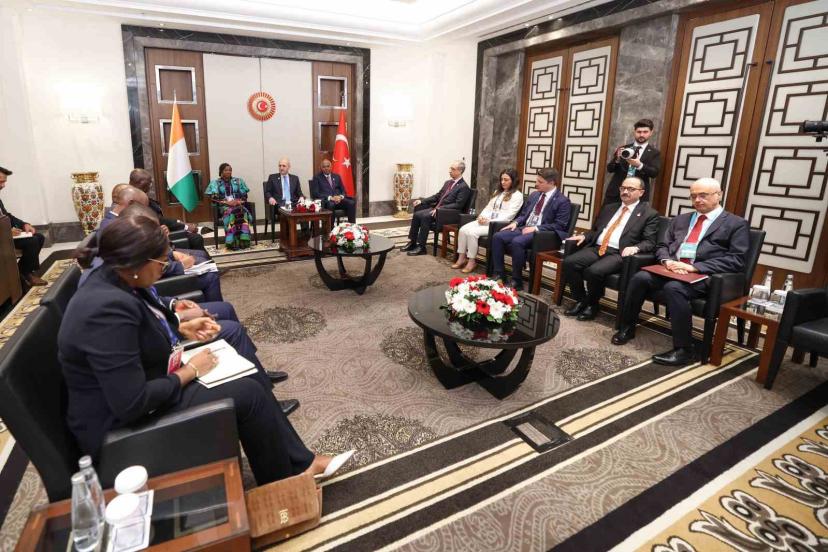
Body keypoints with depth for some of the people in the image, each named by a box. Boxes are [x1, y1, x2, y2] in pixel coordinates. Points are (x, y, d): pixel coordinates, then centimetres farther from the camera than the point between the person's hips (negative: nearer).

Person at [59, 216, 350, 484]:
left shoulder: (115, 279, -3)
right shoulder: (107, 308, -32)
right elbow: (132, 404, -31)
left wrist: (182, 328, 2)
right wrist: (190, 371, -19)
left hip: (148, 380, 9)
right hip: (124, 421, -9)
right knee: (248, 393, -14)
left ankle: (299, 461, 10)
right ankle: (284, 482, 11)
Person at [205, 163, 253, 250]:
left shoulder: (238, 181, 17)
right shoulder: (215, 182, 10)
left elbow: (244, 196, 11)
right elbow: (214, 197, -1)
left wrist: (238, 201, -10)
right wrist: (227, 202, -14)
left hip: (238, 205, 2)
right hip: (224, 206, -2)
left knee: (243, 212, -34)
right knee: (230, 213, -37)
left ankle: (243, 240, -38)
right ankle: (233, 241, -40)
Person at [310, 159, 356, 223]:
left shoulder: (337, 176, 22)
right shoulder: (317, 177, 9)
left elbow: (343, 190, 19)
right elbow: (315, 193, -2)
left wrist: (340, 197, -7)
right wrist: (330, 197, -15)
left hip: (339, 199, 4)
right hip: (325, 200, -4)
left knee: (352, 203, -26)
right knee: (330, 205, -40)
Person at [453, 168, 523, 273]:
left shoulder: (517, 195, -4)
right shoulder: (498, 192, 22)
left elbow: (509, 215, -13)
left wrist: (489, 221, -19)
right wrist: (482, 216, -3)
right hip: (486, 221, 8)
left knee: (472, 232, -27)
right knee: (463, 229, -15)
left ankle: (472, 261, -14)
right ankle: (462, 258, -9)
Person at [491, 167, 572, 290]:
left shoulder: (563, 201, -4)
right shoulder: (534, 195, 18)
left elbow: (559, 225, -12)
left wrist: (536, 228, -20)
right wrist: (515, 222, 0)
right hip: (524, 228, 7)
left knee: (517, 242, -35)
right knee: (497, 237, -16)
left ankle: (516, 281, -21)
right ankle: (499, 275, -10)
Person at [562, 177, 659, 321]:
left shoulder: (649, 213, 7)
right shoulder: (609, 208, 23)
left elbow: (650, 242, -1)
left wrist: (635, 247, -22)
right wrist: (584, 236, 4)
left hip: (619, 254, -5)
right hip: (596, 248, 5)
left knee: (594, 271, -33)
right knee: (569, 262, -21)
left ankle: (592, 304, -4)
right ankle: (580, 300, -3)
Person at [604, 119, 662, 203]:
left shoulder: (654, 153, 8)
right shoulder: (623, 148, 11)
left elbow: (654, 173, -6)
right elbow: (609, 169, 6)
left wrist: (639, 165, -23)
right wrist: (617, 159, -15)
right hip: (616, 192, 2)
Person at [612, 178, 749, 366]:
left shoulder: (737, 224, 6)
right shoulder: (680, 219, 23)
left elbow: (736, 260, -5)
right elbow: (662, 246, 20)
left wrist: (695, 267, -16)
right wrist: (667, 260, -6)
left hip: (703, 276, -5)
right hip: (671, 269, 5)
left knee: (673, 287, -36)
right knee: (640, 278, -24)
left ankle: (684, 349, -24)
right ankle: (627, 328, -6)